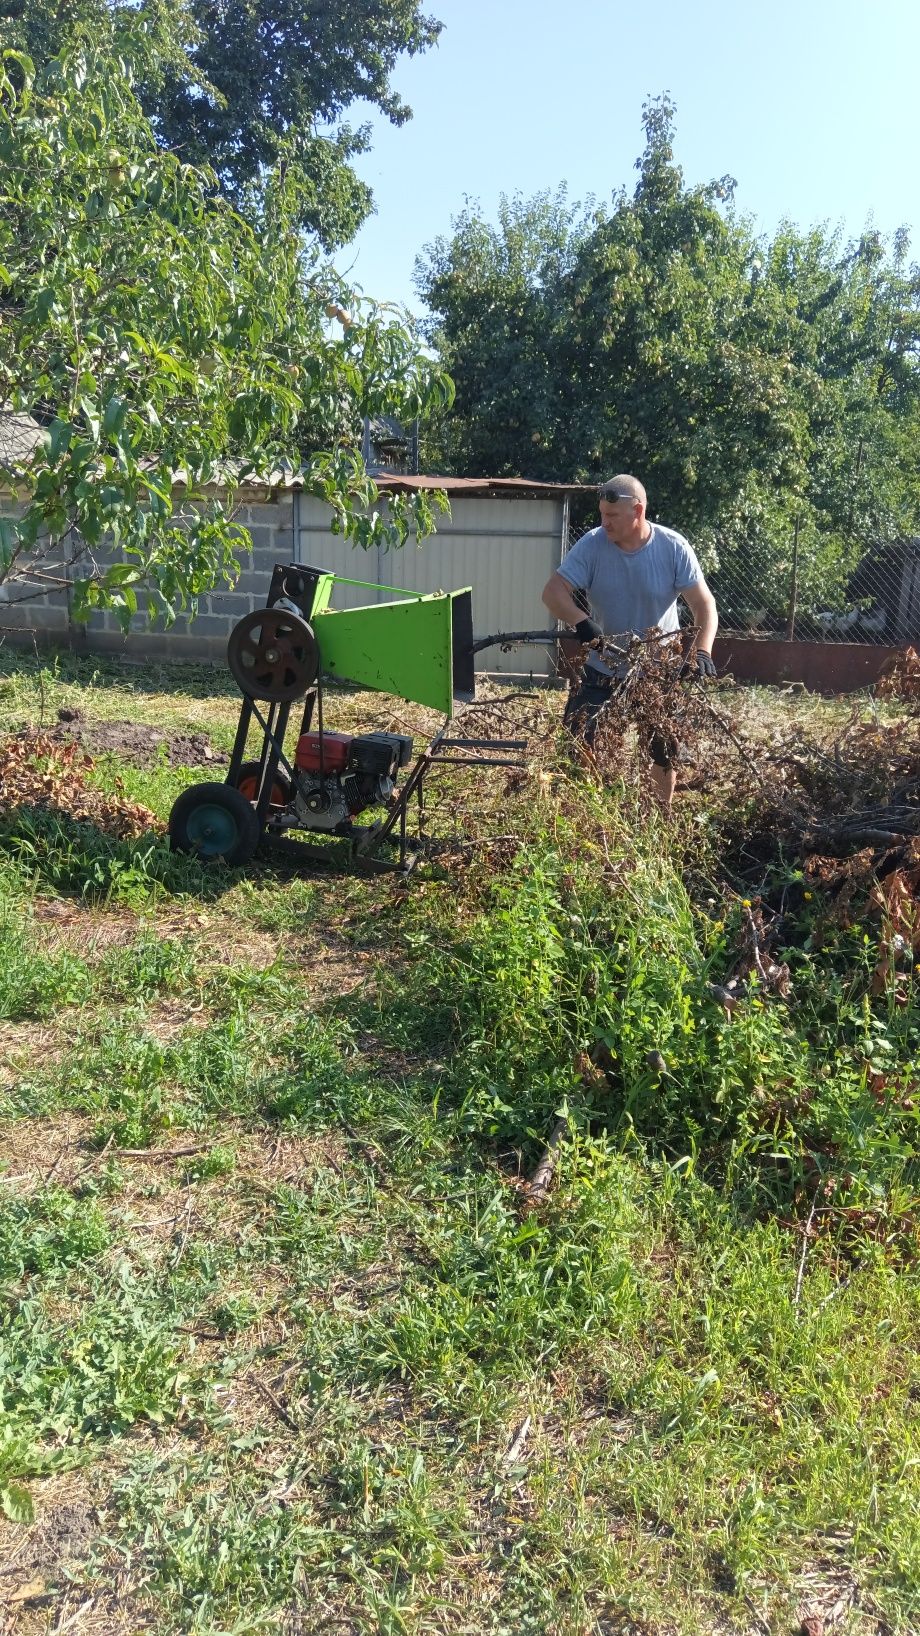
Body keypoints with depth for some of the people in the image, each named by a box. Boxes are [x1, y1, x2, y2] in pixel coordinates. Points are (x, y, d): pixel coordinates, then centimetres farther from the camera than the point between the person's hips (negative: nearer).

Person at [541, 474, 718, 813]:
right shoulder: (592, 544, -14)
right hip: (603, 669, 0)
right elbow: (552, 591, -19)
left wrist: (702, 652, -32)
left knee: (667, 753, 11)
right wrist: (581, 621, -38)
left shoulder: (673, 547, -15)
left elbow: (704, 605, -15)